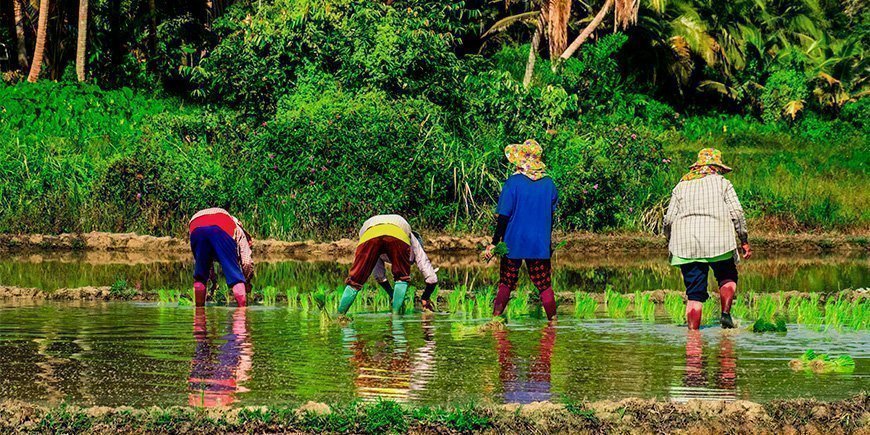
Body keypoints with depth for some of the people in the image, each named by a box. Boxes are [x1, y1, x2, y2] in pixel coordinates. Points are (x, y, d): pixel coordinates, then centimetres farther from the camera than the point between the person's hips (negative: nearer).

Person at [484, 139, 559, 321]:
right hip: (540, 244, 2)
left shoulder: (513, 183, -10)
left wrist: (494, 243, -7)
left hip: (514, 243, -2)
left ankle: (495, 318, 3)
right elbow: (551, 215, 11)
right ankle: (553, 319, 10)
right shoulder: (549, 183, 0)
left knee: (506, 284, 8)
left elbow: (504, 216, -11)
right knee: (545, 285, 9)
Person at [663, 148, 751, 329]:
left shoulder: (681, 186, 16)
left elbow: (669, 218, 9)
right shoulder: (722, 183, 9)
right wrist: (744, 241, 6)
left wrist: (670, 242, 22)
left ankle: (692, 330, -5)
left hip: (686, 244, 2)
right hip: (717, 240, -2)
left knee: (694, 294, 3)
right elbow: (736, 212, 0)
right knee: (728, 278, 19)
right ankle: (725, 313, -3)